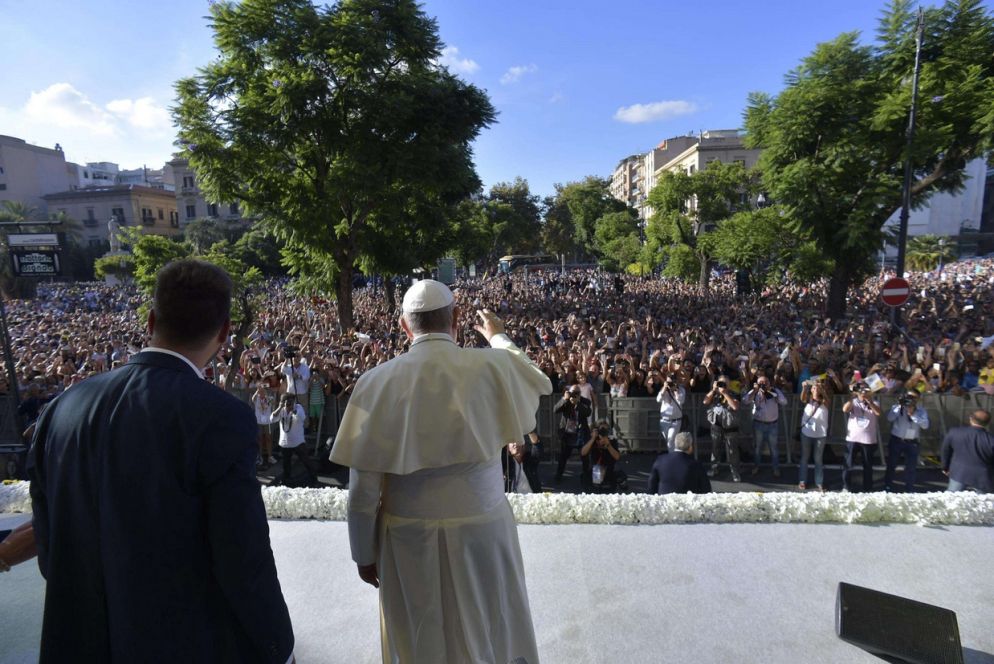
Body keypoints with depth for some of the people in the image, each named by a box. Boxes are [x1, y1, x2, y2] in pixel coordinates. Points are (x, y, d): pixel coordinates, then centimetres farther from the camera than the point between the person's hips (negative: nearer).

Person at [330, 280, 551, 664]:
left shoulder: (378, 381, -12)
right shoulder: (492, 367, -12)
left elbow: (363, 486, -9)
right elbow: (537, 381, 12)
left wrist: (364, 552, 6)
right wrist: (498, 337, 28)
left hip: (408, 535, 0)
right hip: (481, 529, 0)